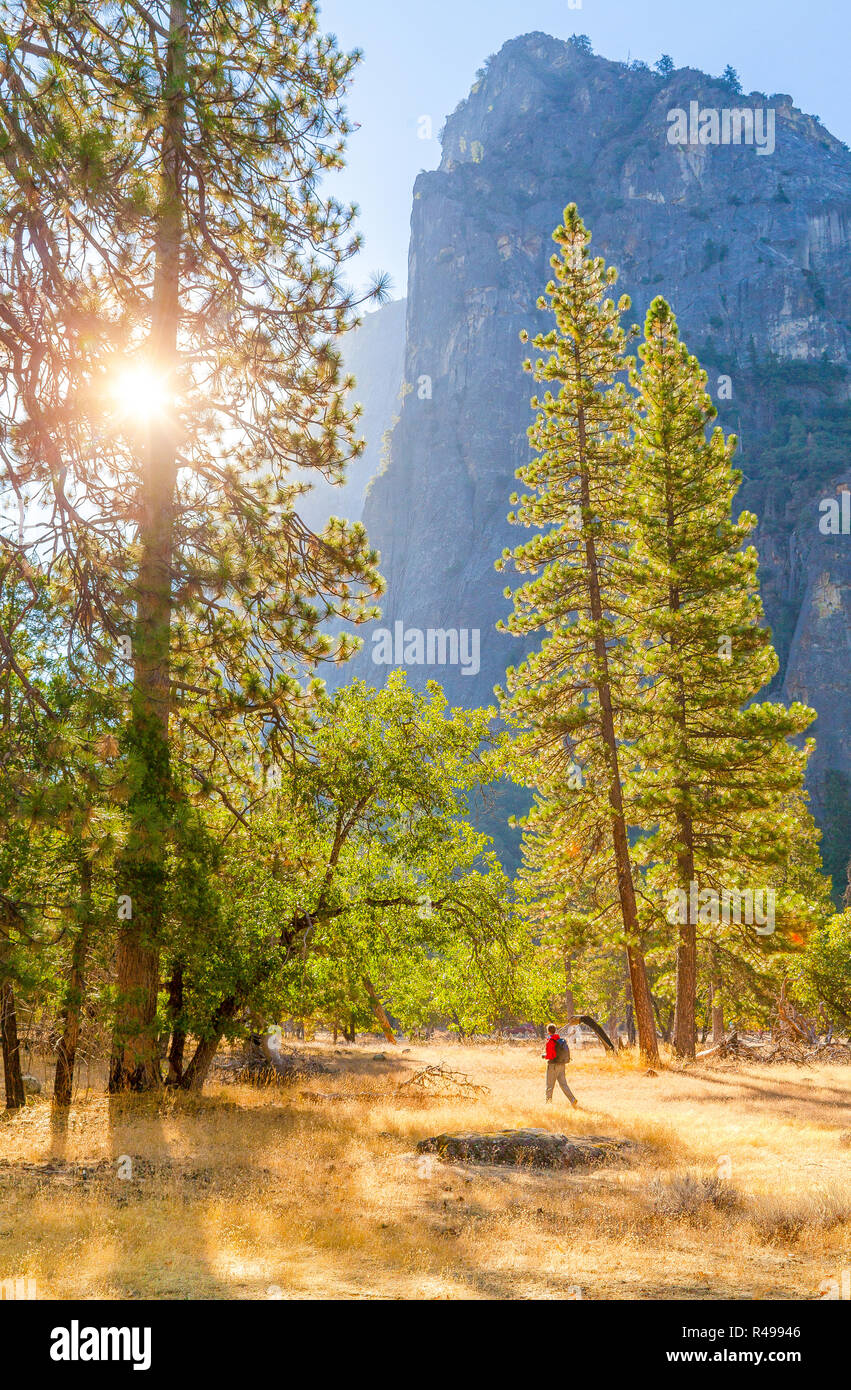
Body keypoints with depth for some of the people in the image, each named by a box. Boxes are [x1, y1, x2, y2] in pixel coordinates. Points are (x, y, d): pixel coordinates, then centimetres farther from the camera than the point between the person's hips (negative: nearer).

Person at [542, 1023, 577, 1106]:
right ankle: (572, 1099, -7)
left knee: (550, 1085, 7)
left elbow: (549, 1056, -20)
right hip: (562, 1064, 7)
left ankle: (548, 1102, 16)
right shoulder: (562, 1040, 8)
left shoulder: (550, 1041, -15)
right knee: (563, 1083, 8)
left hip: (553, 1065, -7)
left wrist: (543, 1055, 1)